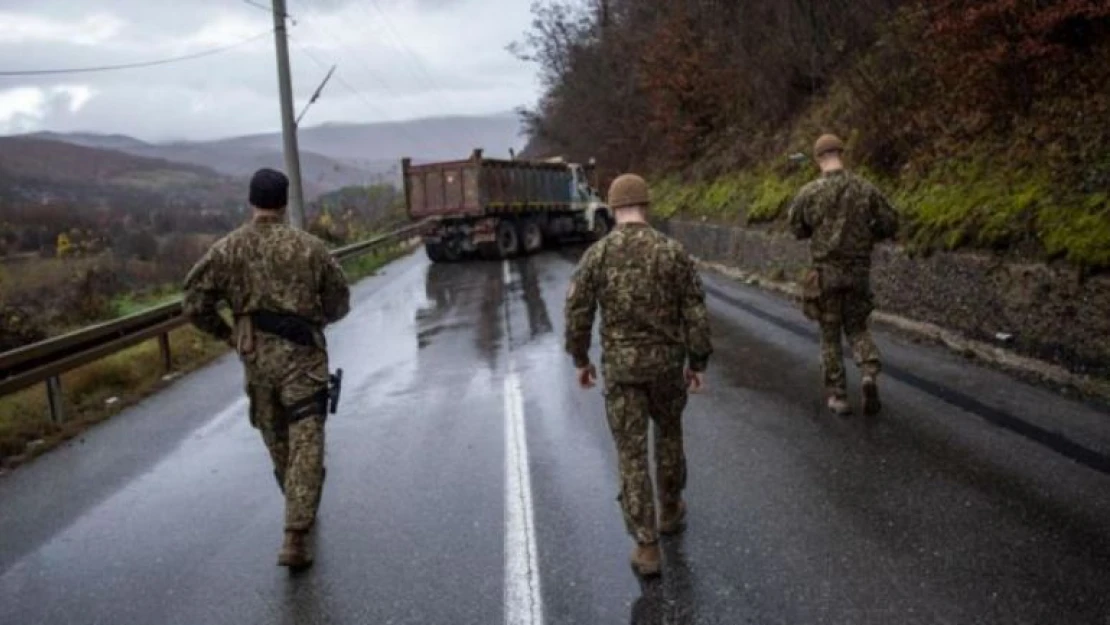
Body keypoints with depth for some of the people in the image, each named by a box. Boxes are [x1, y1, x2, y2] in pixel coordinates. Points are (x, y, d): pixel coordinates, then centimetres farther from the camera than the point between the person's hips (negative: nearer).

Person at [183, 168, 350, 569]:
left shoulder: (226, 250, -3)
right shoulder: (309, 247, -7)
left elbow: (195, 303, -3)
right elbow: (339, 304, 2)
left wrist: (226, 334, 11)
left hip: (256, 360, 3)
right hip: (303, 359, -3)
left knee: (278, 443, 21)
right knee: (306, 449, 0)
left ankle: (300, 516, 41)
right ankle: (294, 539, -8)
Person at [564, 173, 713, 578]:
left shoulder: (596, 255, -9)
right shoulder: (674, 252, -8)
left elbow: (577, 314, -5)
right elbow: (696, 314, -6)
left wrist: (580, 360, 11)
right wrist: (698, 363, 7)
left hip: (620, 366, -1)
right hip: (666, 362, 1)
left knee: (632, 454, 4)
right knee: (668, 433, 27)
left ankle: (647, 549, 3)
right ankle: (670, 511, 44)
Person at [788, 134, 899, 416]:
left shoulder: (809, 192, -8)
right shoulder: (866, 188, -3)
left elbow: (797, 228, 4)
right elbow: (890, 224, 0)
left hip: (826, 271, -2)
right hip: (859, 269, 2)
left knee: (830, 334, 10)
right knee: (857, 327, 18)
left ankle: (838, 396, 12)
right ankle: (869, 374, -7)